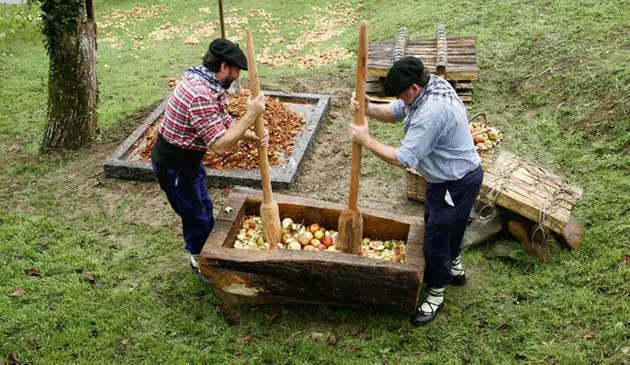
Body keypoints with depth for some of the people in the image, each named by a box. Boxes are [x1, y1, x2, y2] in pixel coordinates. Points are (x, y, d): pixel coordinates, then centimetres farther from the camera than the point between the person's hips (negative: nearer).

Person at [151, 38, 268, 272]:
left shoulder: (208, 84, 0)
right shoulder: (201, 95, -32)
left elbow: (226, 125, 5)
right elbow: (220, 146, -32)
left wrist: (254, 137, -12)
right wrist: (251, 116, -30)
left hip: (188, 159, 10)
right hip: (174, 165, -10)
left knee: (204, 208, 24)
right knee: (195, 215, 10)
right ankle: (201, 262, 32)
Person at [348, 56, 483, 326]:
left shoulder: (432, 112, -36)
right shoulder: (431, 86, -4)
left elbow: (403, 159, -32)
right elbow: (394, 112, 5)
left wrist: (367, 140, -22)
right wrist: (367, 108, -16)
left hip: (457, 183, -10)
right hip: (447, 177, 10)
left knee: (436, 237, 5)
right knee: (448, 225, 28)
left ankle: (436, 294, 26)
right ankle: (455, 268, 53)